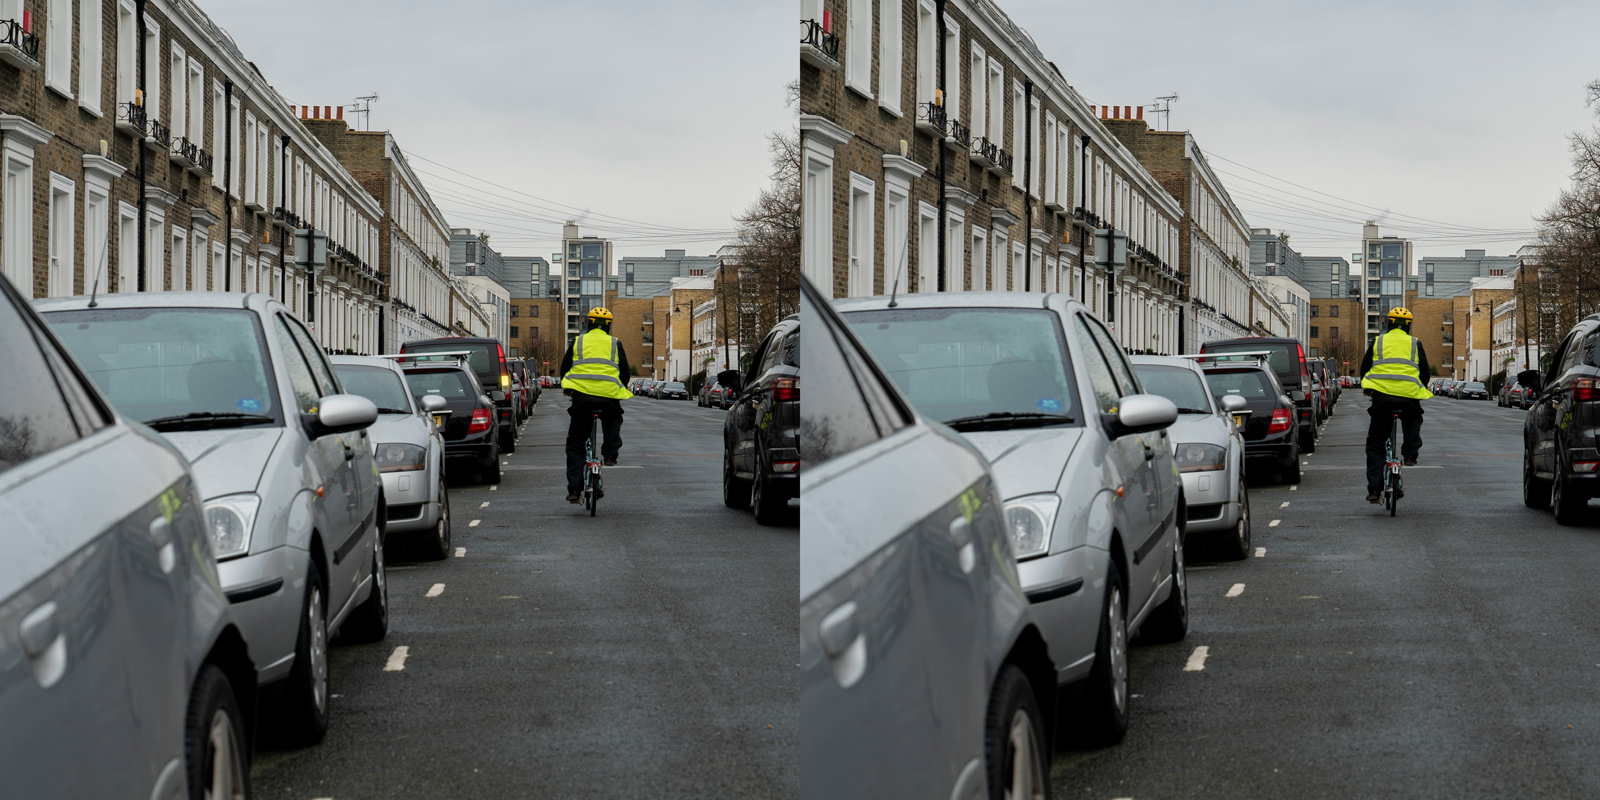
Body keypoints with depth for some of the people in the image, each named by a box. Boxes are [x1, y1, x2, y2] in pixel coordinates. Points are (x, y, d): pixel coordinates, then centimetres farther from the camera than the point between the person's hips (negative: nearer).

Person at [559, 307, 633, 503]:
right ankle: (610, 455, 18)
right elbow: (625, 373, 13)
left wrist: (566, 388, 34)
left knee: (575, 444, 9)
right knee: (613, 420, 36)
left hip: (581, 395, 0)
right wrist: (621, 389, 32)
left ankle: (574, 489, 2)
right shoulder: (615, 344, 11)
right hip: (608, 396, 0)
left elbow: (564, 368, 16)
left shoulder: (578, 342, 12)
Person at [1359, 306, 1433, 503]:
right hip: (1408, 397, 0)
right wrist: (1421, 389, 33)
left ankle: (1374, 489, 2)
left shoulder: (1378, 342, 12)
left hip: (1381, 396, 0)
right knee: (1413, 420, 37)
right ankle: (1410, 455, 19)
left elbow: (1364, 368, 17)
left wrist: (1366, 388, 35)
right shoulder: (1415, 344, 11)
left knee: (1375, 444, 9)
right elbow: (1425, 372, 13)